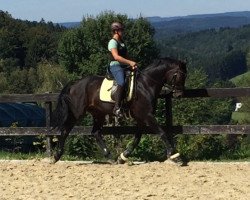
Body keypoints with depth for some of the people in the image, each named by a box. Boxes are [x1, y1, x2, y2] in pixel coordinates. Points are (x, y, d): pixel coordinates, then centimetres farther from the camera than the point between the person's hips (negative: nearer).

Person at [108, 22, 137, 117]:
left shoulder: (122, 42, 20)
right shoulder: (113, 42, -8)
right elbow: (116, 57, -21)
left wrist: (131, 64, 4)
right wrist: (130, 62, -24)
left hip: (124, 66, 10)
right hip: (116, 66, -10)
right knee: (121, 83, -32)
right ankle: (117, 108, -35)